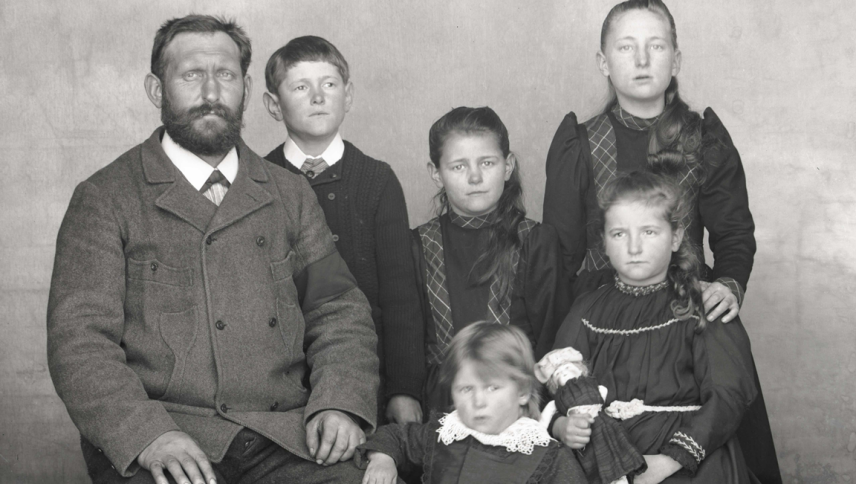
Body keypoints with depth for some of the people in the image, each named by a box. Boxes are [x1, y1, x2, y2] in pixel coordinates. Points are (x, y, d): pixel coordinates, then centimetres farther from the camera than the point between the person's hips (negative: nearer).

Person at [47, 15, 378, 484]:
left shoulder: (289, 194, 17)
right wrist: (147, 434, -18)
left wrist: (339, 403, -4)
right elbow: (79, 337, -3)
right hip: (153, 444, -2)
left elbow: (338, 309, 14)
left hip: (282, 437, 3)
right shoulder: (104, 199, 5)